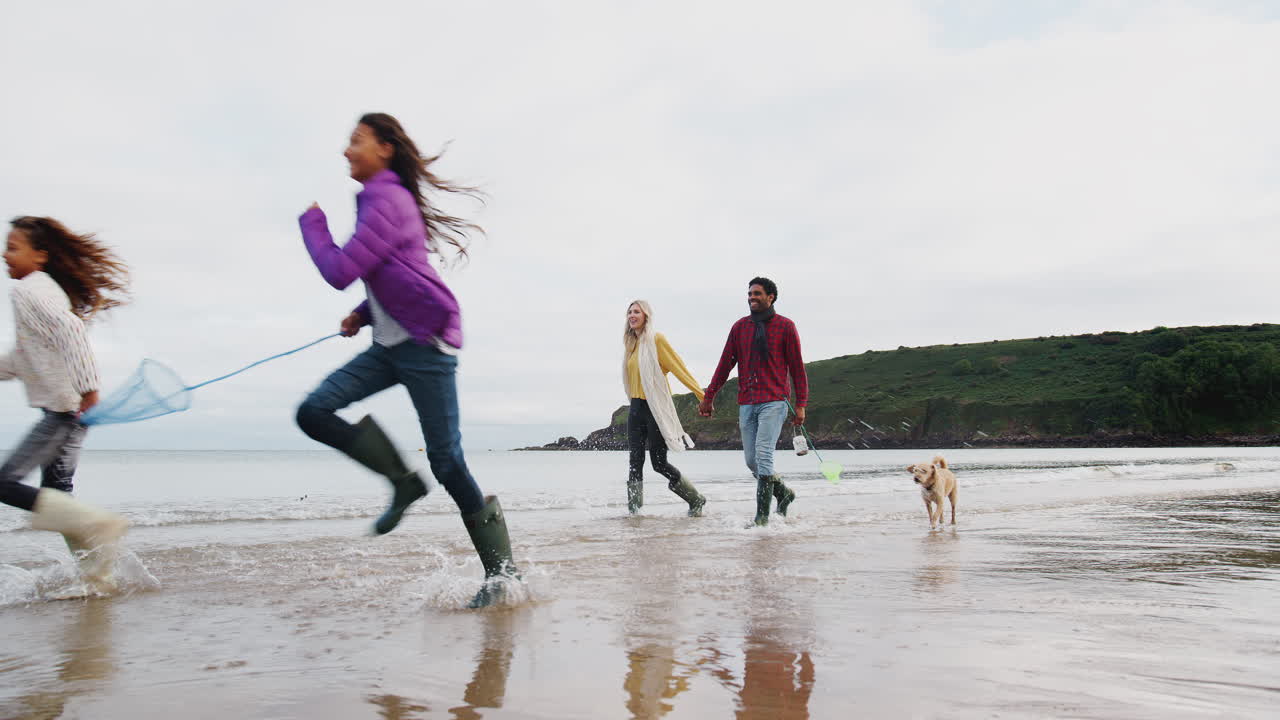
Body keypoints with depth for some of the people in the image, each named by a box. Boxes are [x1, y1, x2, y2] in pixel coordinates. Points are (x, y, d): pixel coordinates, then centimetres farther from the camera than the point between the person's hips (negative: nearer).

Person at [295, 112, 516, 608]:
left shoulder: (389, 201, -13)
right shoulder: (377, 200, 17)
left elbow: (340, 272, -17)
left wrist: (312, 223, 0)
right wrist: (363, 315, 13)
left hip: (426, 343, -9)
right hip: (391, 345, 9)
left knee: (445, 460, -7)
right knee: (314, 412, -4)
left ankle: (500, 565, 6)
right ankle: (403, 482, 6)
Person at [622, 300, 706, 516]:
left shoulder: (656, 339, -7)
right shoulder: (631, 344, 13)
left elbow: (679, 368, -10)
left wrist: (703, 396, -12)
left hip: (656, 408, -6)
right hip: (636, 408, 6)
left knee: (659, 463, -3)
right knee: (636, 462, 2)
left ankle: (696, 500, 15)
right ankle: (633, 510, 7)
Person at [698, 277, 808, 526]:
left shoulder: (785, 326, 2)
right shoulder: (740, 327, 11)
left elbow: (797, 367, 3)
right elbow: (725, 364, 13)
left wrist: (801, 404, -2)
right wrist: (708, 397, 10)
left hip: (774, 402, -4)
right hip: (746, 403, 5)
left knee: (763, 455, -15)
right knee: (751, 461, 6)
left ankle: (762, 515, -9)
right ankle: (783, 493, 30)